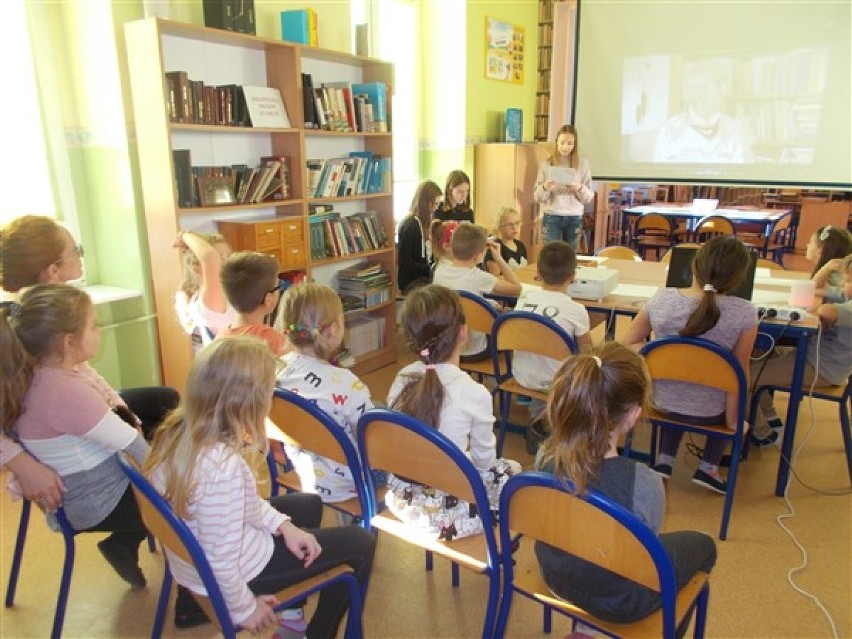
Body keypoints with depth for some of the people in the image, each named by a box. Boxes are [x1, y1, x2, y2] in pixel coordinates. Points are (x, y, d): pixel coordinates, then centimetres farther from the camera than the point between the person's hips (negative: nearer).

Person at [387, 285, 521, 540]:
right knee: (511, 470, 20)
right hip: (445, 513, -5)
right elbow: (484, 460, -8)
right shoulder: (475, 394, -21)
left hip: (401, 498, 6)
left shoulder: (402, 379, -7)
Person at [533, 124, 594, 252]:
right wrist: (545, 187, -18)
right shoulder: (546, 164, 2)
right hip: (551, 217, -1)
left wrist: (580, 188, -17)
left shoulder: (583, 164, 4)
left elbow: (589, 197, 3)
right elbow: (538, 197, 2)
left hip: (574, 218, 1)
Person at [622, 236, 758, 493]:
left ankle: (665, 460, 28)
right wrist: (733, 420, 2)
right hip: (709, 411, -1)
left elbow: (629, 343, -7)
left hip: (662, 402, 2)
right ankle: (709, 467, 28)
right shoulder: (744, 313, -21)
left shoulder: (661, 299, -17)